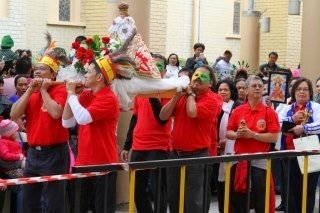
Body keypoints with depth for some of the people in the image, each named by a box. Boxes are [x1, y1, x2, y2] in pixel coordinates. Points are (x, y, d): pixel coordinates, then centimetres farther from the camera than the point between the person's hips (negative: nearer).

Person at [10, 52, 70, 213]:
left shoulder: (60, 90, -7)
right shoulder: (31, 93, 11)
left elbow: (56, 113, -26)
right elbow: (14, 115, -1)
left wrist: (43, 90, -12)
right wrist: (30, 90, -5)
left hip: (54, 153, -7)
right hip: (33, 153, 7)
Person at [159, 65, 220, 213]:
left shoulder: (211, 100, -9)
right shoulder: (182, 95, 9)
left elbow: (192, 112, -26)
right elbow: (163, 116, 2)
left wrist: (191, 94, -9)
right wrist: (177, 96, -5)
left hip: (196, 155, -6)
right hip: (175, 153, 7)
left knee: (193, 200, -3)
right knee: (173, 198, 15)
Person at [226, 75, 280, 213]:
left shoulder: (269, 112, -3)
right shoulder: (238, 111, 6)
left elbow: (274, 137, -9)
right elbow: (228, 133, 9)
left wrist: (252, 134, -16)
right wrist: (237, 134, -12)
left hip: (260, 162, -3)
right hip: (239, 160, 3)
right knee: (236, 200, 12)